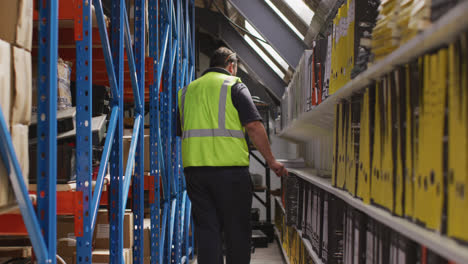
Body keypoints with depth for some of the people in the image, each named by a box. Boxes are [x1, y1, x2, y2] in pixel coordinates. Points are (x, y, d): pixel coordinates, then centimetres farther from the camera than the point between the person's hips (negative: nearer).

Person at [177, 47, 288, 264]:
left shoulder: (187, 90, 18)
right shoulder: (234, 85, 1)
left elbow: (181, 133, 19)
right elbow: (254, 126, -9)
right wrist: (271, 160, -2)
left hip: (194, 169, 5)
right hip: (229, 167, -4)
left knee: (206, 228, 6)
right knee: (237, 229, 6)